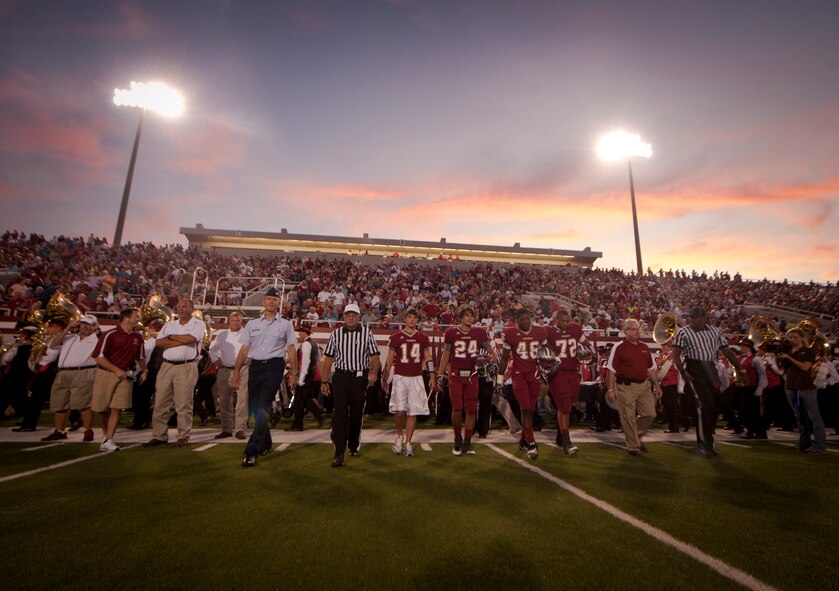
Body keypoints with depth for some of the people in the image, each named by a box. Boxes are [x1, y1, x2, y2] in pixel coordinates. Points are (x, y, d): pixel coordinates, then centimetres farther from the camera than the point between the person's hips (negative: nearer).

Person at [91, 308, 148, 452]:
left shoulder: (138, 336, 7)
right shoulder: (110, 335, -7)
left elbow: (141, 356, 19)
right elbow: (99, 357, -9)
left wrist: (144, 371, 13)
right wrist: (116, 370, -14)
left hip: (126, 375, 2)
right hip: (106, 374, -2)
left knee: (117, 408, -4)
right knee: (102, 408, 9)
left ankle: (108, 440, 1)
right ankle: (105, 435, 30)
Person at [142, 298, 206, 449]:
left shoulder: (198, 324, 3)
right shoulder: (169, 325, 17)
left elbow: (190, 338, -16)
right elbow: (158, 342, 3)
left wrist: (171, 337, -1)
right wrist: (181, 341, -8)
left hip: (186, 367, -5)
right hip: (166, 366, 5)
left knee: (183, 405, -2)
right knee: (160, 403, 7)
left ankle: (183, 437, 7)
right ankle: (159, 436, 18)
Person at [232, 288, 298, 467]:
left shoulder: (285, 324, 6)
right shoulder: (252, 323, 13)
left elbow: (291, 349, 5)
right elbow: (244, 348, 11)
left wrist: (293, 371, -1)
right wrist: (236, 371, 6)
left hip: (274, 366, -4)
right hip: (255, 366, 4)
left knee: (263, 408, -12)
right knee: (254, 407, 10)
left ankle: (252, 452, -9)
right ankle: (265, 442, 31)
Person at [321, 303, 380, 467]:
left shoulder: (366, 333, 2)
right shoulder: (336, 334, 6)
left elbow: (374, 356, 0)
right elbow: (328, 358, 8)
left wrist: (373, 372, -18)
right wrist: (324, 381, 4)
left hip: (360, 378, 0)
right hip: (340, 377, 0)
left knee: (357, 414, 12)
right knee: (339, 413, -8)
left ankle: (354, 445, 32)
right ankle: (339, 452, -2)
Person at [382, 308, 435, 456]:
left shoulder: (423, 338, 7)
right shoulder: (396, 337, 2)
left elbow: (428, 358, 9)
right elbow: (389, 359, 5)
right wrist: (385, 377, 1)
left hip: (416, 378, 2)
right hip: (400, 377, -2)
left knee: (413, 412, 3)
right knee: (400, 411, -8)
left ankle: (408, 443, 15)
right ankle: (399, 435, 20)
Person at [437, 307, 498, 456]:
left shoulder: (479, 333, 5)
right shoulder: (451, 333, 0)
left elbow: (490, 350, 10)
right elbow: (446, 356, 4)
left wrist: (494, 357, -13)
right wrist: (440, 375, -1)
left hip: (472, 375, 2)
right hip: (455, 375, -2)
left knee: (471, 411, 5)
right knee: (457, 410, -5)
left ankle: (467, 443, 21)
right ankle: (458, 441, 19)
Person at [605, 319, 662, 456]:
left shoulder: (644, 347, 11)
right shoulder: (619, 347, -7)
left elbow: (651, 368, 18)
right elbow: (612, 370, -9)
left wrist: (657, 386, 14)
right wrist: (611, 389, -12)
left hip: (644, 385, 6)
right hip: (626, 387, -5)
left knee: (650, 414, 6)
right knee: (628, 418, 1)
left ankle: (636, 436, 30)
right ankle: (633, 446, 17)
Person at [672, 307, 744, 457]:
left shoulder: (715, 331, 11)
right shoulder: (684, 332, -2)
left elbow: (727, 351, 12)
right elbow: (676, 354, -6)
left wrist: (739, 368, 1)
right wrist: (683, 372, -16)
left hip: (711, 370, 5)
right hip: (694, 370, -5)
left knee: (714, 406, 7)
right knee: (704, 404, -15)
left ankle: (707, 442, 21)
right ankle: (704, 441, -4)